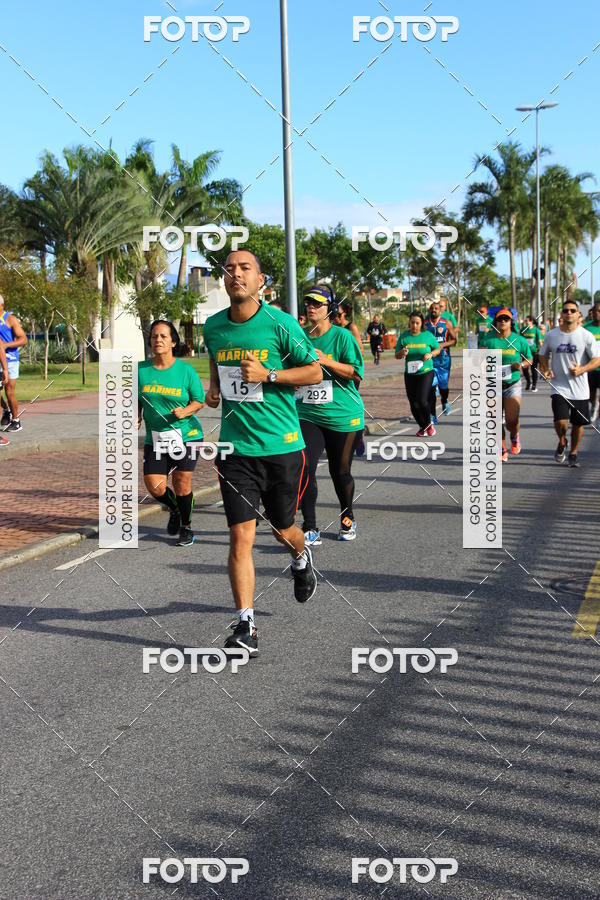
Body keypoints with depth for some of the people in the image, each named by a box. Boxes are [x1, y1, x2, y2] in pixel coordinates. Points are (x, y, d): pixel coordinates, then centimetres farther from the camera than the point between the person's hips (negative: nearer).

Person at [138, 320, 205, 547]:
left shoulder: (185, 370, -5)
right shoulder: (141, 370, 1)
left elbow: (199, 400, 2)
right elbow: (137, 400, 14)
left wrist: (185, 411, -16)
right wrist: (137, 417, -4)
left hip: (186, 436, -2)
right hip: (155, 438, 2)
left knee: (182, 484, 1)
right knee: (154, 485, -6)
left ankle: (186, 526, 26)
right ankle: (174, 509, 28)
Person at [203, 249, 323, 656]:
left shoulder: (280, 323, -8)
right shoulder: (213, 327, 4)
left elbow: (315, 371, -3)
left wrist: (267, 375, -15)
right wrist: (214, 387, 5)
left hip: (282, 446, -2)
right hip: (235, 449, 2)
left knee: (283, 530, 13)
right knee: (241, 535, -7)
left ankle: (302, 557, 51)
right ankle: (246, 625, -2)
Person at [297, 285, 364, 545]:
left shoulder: (342, 336, -5)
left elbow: (357, 372, -12)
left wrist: (326, 361, -21)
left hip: (343, 416, -3)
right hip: (307, 414, 3)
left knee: (340, 472, 8)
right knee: (305, 468, -13)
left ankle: (347, 518, 34)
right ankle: (310, 528, -6)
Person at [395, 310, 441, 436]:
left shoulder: (428, 335, -4)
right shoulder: (404, 336, 0)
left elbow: (438, 349, 9)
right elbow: (397, 356, 5)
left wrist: (431, 354, -12)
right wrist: (402, 353, -18)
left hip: (426, 372, -3)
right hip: (410, 374, 3)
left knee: (422, 401, -17)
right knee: (413, 404, 5)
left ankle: (429, 423, 11)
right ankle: (423, 426, 28)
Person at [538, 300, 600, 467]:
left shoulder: (586, 336, -4)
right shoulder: (551, 335, 2)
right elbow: (543, 355, 16)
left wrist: (581, 370, -20)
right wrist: (545, 369, -4)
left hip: (580, 389, 0)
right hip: (559, 387, 0)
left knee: (578, 424, 8)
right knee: (561, 423, -15)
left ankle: (573, 453, 31)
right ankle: (562, 442, 18)